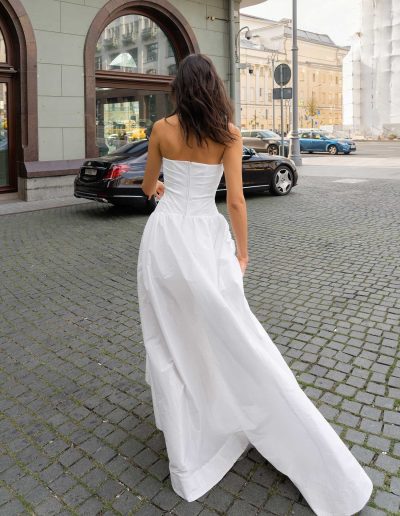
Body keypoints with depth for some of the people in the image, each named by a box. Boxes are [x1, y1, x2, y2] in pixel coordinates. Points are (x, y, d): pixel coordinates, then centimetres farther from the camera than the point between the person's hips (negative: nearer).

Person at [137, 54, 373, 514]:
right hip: (206, 237, 0)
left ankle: (185, 459, 19)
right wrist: (242, 252, 6)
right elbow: (235, 200, -6)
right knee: (234, 339, 8)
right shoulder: (228, 133, -2)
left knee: (170, 341, 10)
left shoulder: (162, 129, 1)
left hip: (166, 234, 0)